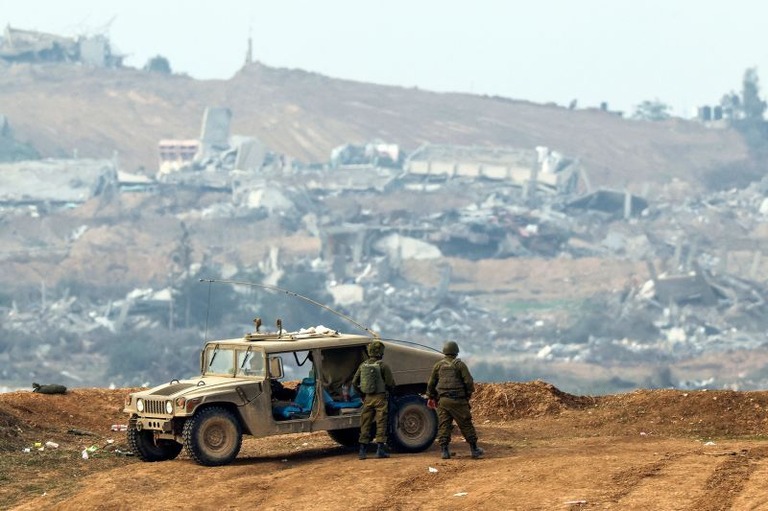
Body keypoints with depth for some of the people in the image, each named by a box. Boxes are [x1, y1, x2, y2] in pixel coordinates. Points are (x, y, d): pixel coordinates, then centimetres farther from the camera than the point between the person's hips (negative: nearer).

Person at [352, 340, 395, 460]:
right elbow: (390, 383, -10)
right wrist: (388, 390, 12)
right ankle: (380, 449, -5)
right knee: (381, 424, -1)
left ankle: (363, 451, 7)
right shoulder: (382, 365, -10)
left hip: (367, 399, 4)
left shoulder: (363, 366, 5)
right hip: (380, 398, -4)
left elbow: (354, 382, 8)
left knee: (365, 425, 9)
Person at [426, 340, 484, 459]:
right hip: (458, 400, -3)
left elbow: (431, 383, 13)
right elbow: (469, 381, -5)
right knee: (466, 424, 3)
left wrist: (431, 397, 25)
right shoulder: (460, 365, -2)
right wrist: (469, 394, 12)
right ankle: (474, 449, 6)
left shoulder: (438, 365, 9)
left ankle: (444, 450, -4)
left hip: (442, 400, 3)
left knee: (443, 425, 3)